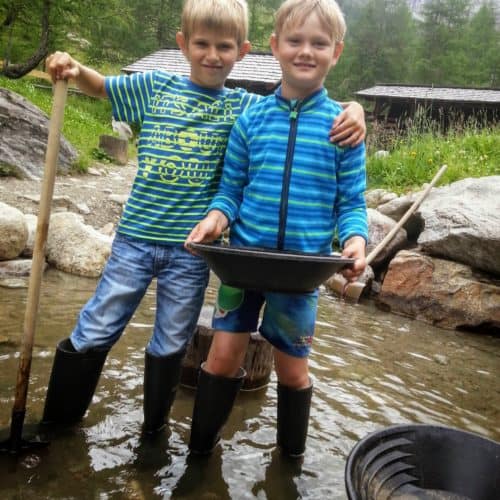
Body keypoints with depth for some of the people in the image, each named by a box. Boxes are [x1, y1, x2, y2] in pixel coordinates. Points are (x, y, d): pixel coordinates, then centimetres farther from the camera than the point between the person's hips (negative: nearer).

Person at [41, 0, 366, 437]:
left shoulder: (246, 107, 0)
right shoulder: (154, 86, 3)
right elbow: (100, 86, 17)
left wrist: (350, 110, -20)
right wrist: (73, 69, -3)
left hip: (192, 249, -1)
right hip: (136, 236, 1)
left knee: (171, 346, 13)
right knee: (92, 335, 9)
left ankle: (154, 432, 36)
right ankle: (56, 421, 32)